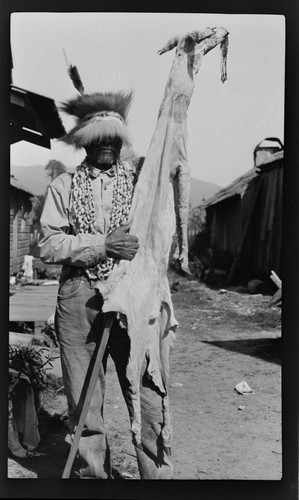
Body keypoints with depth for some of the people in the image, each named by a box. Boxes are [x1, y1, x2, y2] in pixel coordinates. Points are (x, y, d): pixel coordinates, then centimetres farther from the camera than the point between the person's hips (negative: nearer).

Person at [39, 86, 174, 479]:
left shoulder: (140, 177, 11)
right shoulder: (64, 186, 11)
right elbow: (49, 245, -2)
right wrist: (102, 244, -13)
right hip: (78, 302, 1)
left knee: (149, 399, -1)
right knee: (84, 404, 8)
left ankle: (159, 474, 14)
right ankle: (94, 475, 24)